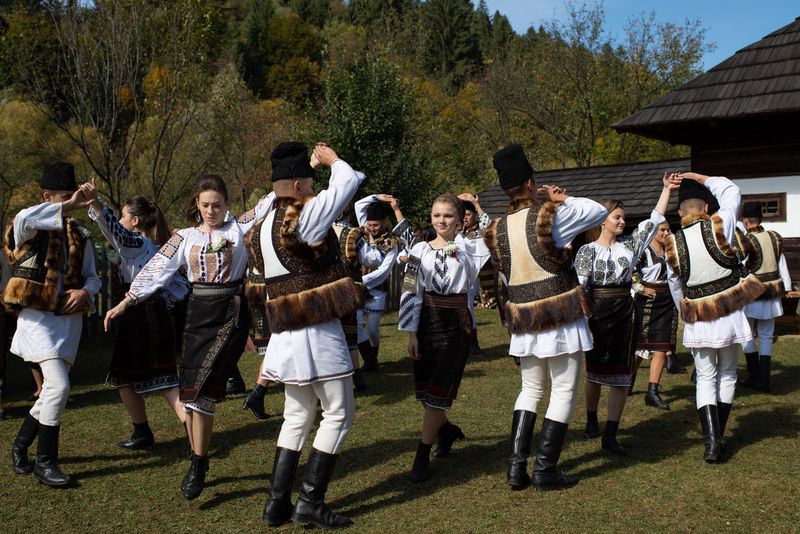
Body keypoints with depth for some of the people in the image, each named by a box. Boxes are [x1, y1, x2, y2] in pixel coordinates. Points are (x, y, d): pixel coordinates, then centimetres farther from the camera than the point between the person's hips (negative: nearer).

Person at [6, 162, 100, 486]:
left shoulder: (79, 234, 12)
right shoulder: (31, 228, -5)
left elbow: (92, 275, 15)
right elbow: (23, 219, -32)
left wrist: (85, 291, -7)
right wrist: (67, 207, -31)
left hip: (68, 318, 6)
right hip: (38, 316, -6)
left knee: (52, 389, 11)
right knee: (58, 386, -17)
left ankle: (21, 445, 35)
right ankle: (45, 462, -1)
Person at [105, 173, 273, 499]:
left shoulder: (239, 228, 5)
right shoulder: (185, 237, 11)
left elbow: (270, 203, 0)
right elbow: (156, 270, 7)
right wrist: (126, 302, 2)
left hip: (231, 315, -3)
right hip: (198, 315, 3)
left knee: (201, 390, -11)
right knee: (191, 390, 1)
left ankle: (198, 465, 2)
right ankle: (197, 463, 17)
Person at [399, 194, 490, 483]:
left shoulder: (470, 248, 1)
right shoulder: (420, 250, 2)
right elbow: (410, 293, 0)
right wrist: (411, 333, -4)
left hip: (456, 324, -2)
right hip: (426, 322, 2)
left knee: (438, 392, -4)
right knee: (424, 390, 9)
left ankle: (422, 456, 7)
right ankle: (446, 428, 38)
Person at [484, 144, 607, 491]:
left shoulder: (496, 230, 4)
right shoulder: (549, 215, -11)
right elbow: (599, 211, 1)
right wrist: (561, 199, 8)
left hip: (523, 320, 5)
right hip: (561, 316, -5)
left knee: (530, 389, 18)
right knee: (564, 391, 6)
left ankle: (516, 466, 12)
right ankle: (545, 470, 8)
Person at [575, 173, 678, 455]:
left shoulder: (629, 244, 7)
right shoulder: (587, 250, -4)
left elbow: (654, 220, 9)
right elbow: (579, 287, -8)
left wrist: (667, 189, 5)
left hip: (624, 313, 3)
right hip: (596, 313, -3)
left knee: (620, 375, -3)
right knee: (594, 371, 11)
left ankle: (610, 435, 1)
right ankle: (591, 421, 33)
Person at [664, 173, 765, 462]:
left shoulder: (672, 243, -2)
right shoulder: (719, 226, -9)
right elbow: (732, 191, 9)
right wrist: (699, 178, 15)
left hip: (697, 320, 1)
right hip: (729, 315, -1)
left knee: (705, 378, 9)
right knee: (727, 374, 14)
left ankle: (711, 441, -2)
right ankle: (718, 437, 18)